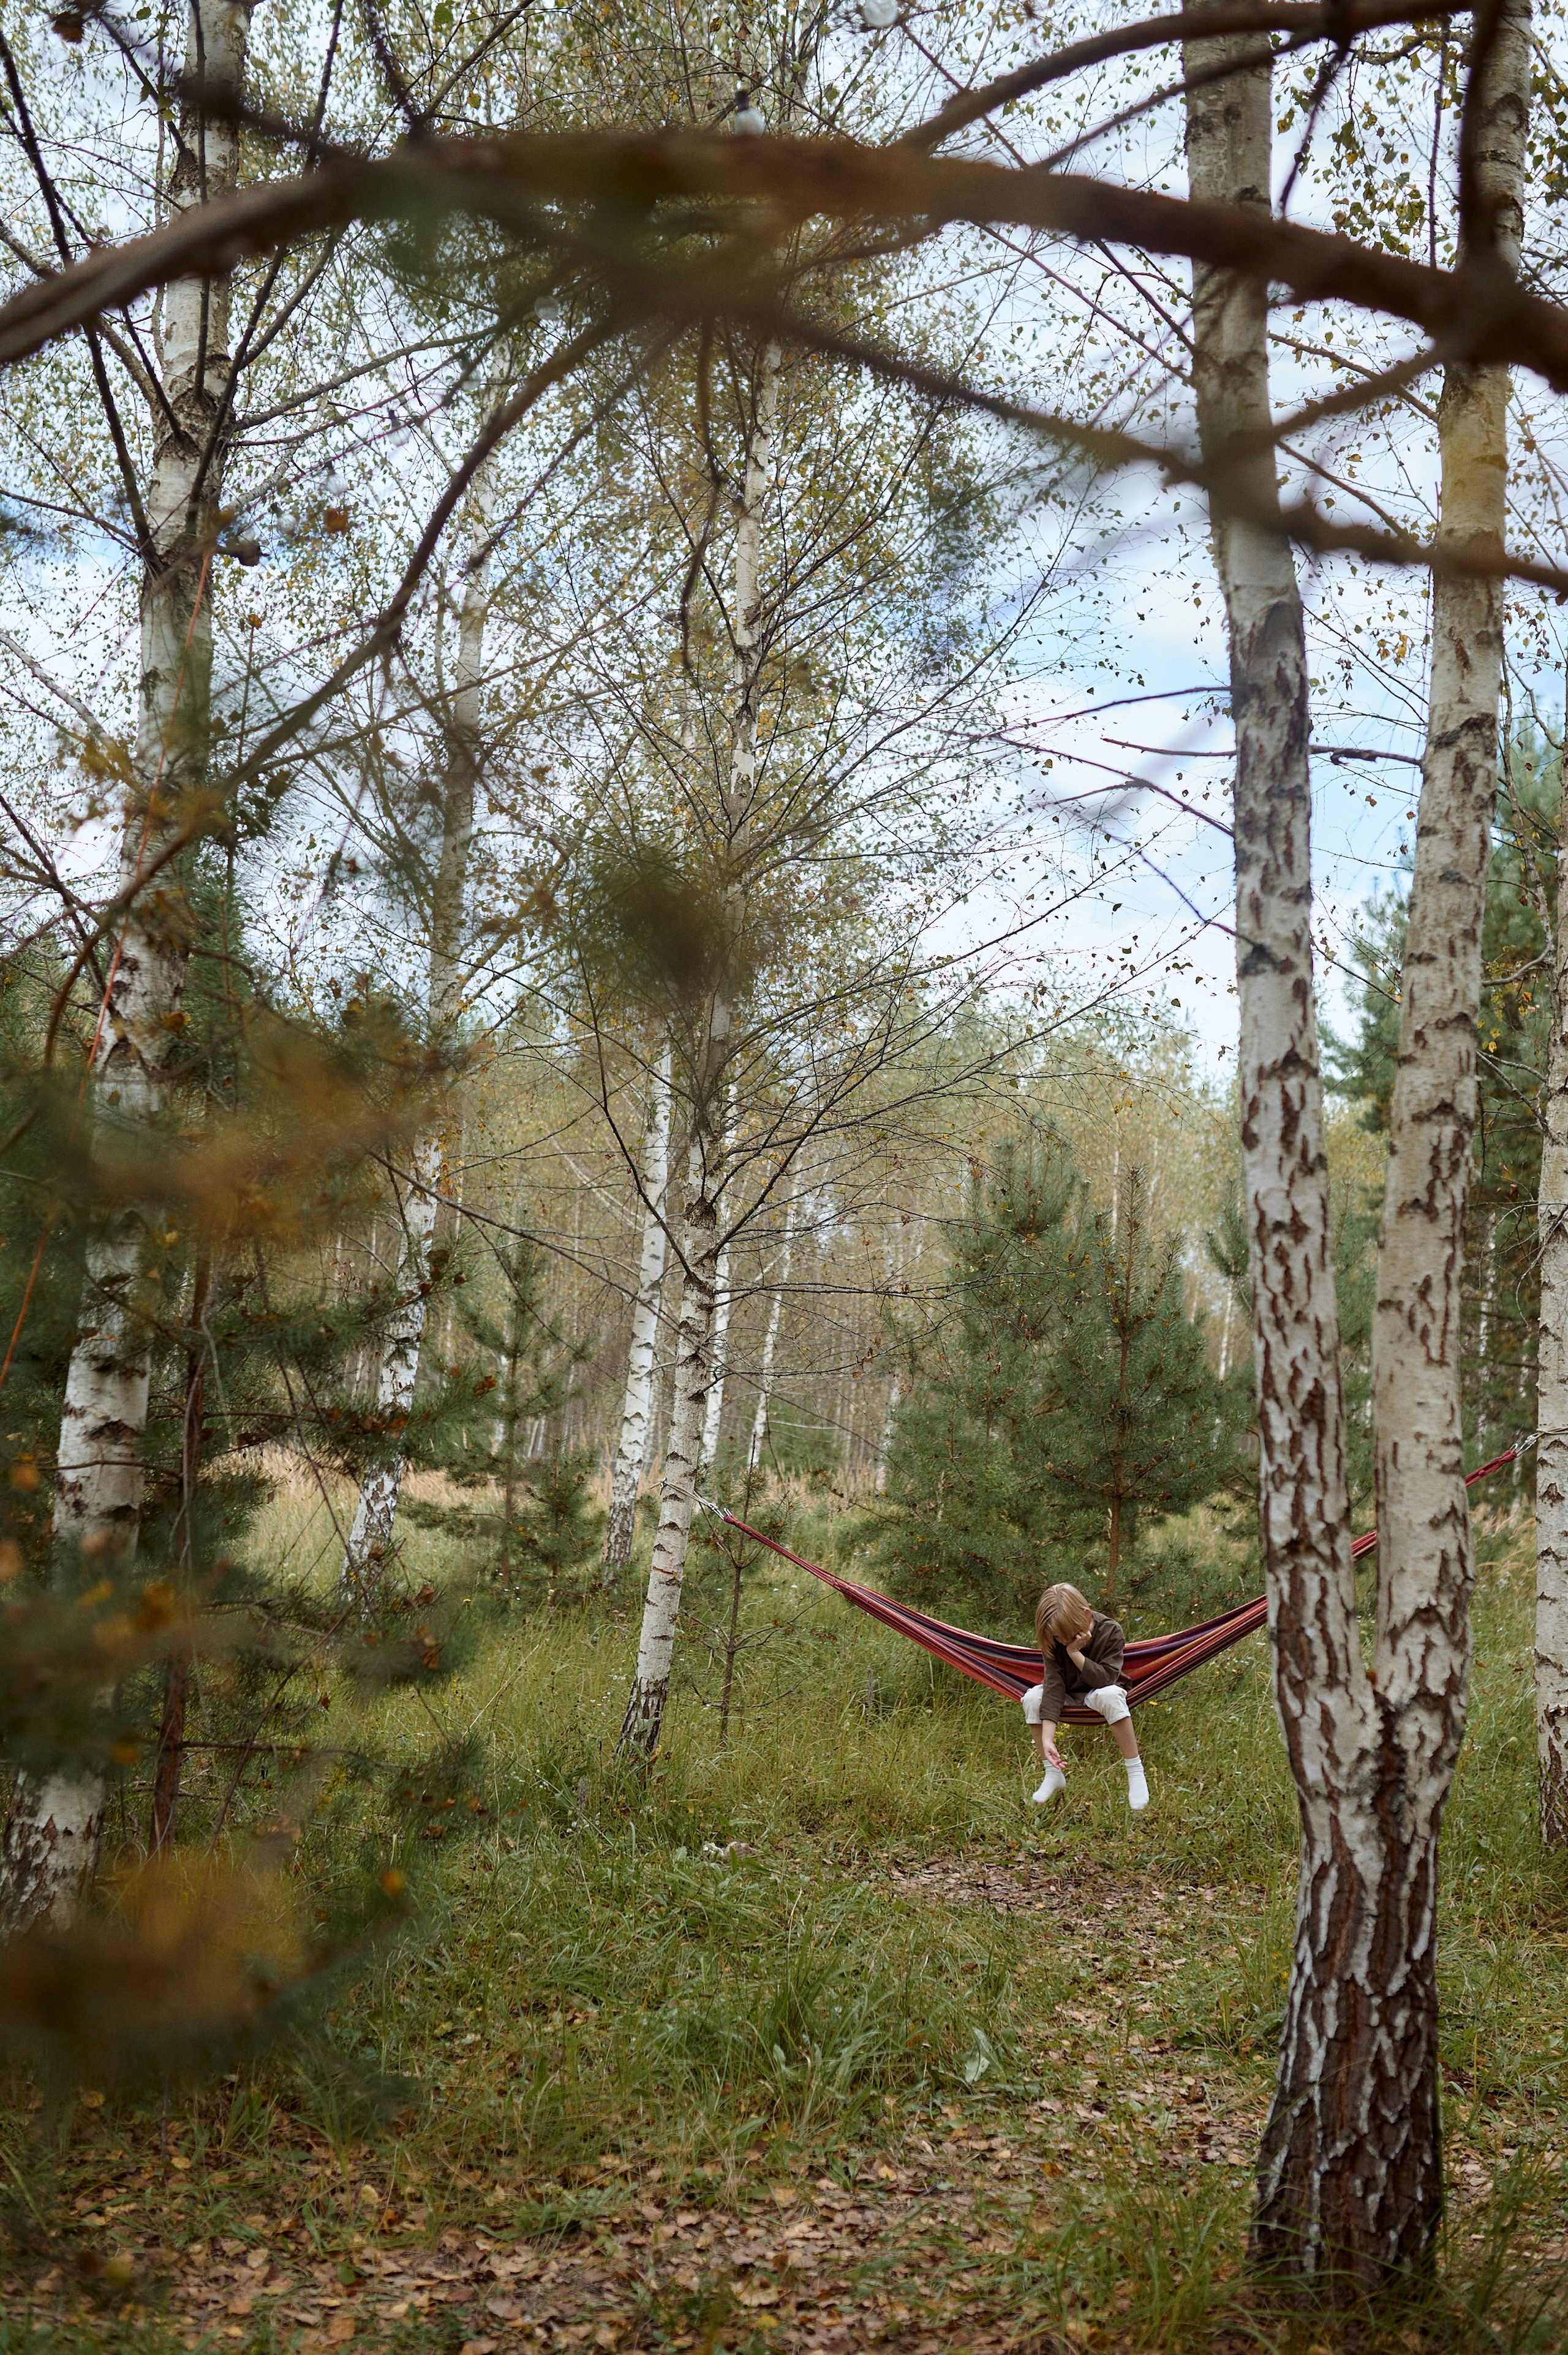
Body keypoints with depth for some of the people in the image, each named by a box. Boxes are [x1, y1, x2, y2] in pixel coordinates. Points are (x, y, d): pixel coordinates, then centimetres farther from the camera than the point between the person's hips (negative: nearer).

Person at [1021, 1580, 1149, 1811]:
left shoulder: (1110, 1632, -23)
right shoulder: (1053, 1641, -18)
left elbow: (1105, 1679, -29)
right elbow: (1053, 1684, -28)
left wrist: (1075, 1652, -37)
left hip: (1100, 1693, -3)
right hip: (1068, 1695, 3)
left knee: (1110, 1695, -38)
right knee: (1032, 1697, -26)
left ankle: (1135, 1773, -27)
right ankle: (1053, 1774, -12)